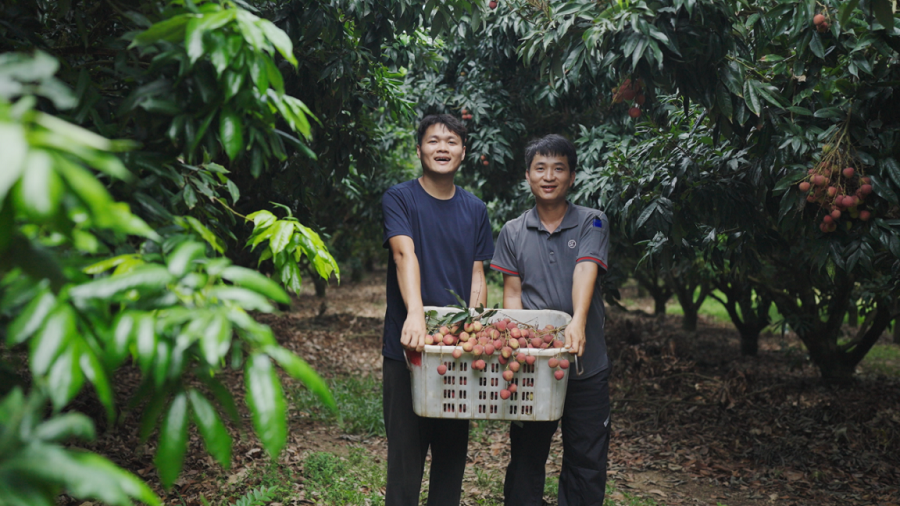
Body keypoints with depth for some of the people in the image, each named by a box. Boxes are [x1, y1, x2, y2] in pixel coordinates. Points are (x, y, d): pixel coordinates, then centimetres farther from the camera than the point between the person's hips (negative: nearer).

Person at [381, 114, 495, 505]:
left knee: (453, 448, 12)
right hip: (408, 346, -4)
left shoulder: (475, 210, 11)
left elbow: (477, 276, 9)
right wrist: (415, 313, -34)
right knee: (406, 449, -1)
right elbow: (404, 254, -19)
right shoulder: (400, 199, -2)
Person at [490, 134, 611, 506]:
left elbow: (585, 272, -16)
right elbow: (512, 292, 6)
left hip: (586, 363, -1)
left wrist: (578, 322, -34)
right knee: (525, 458, 10)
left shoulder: (591, 223, 1)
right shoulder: (513, 232, 8)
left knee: (587, 462, 7)